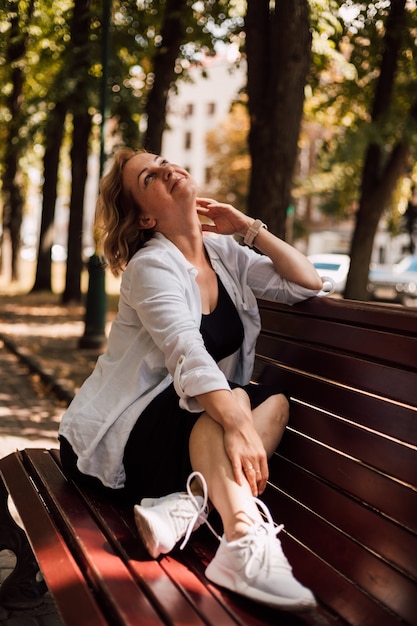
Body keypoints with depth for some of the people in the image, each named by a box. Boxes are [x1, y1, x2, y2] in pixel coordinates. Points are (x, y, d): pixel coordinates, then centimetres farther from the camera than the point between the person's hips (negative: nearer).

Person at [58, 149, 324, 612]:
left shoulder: (224, 252, 6)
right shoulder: (151, 266, -14)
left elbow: (308, 284, 3)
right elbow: (188, 354, -31)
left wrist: (249, 227, -2)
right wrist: (238, 423, -45)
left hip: (187, 431, 6)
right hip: (116, 439, -6)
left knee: (274, 401, -16)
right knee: (233, 398, -29)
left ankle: (185, 506, -33)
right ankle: (245, 543, -49)